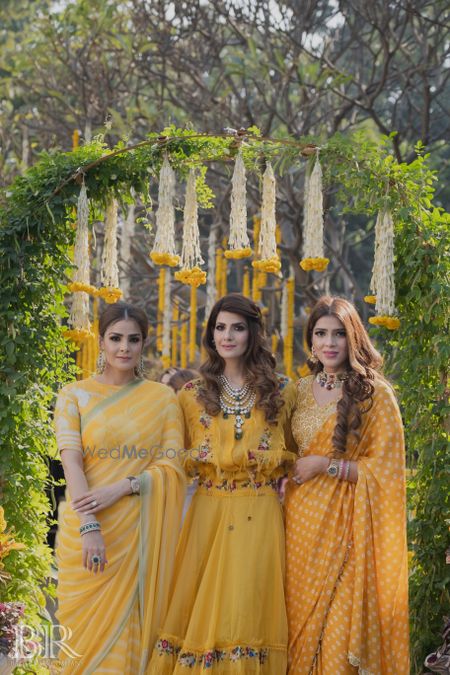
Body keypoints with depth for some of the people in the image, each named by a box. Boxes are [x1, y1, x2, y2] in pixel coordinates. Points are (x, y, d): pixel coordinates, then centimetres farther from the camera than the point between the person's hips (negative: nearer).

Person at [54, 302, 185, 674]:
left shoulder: (163, 398, 6)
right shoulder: (74, 395, 2)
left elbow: (172, 464, -1)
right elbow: (71, 461, -8)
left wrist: (121, 488, -17)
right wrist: (89, 527, -20)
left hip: (143, 529, 1)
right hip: (87, 528, -1)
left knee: (133, 627, 5)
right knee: (89, 627, 4)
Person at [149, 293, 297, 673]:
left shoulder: (282, 391, 6)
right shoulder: (193, 395, 9)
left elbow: (291, 454, 17)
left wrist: (272, 467, 2)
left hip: (259, 517, -1)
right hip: (209, 513, 1)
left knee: (247, 610, -3)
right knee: (203, 614, 0)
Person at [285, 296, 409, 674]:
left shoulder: (375, 394, -7)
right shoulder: (302, 390, 9)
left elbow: (384, 470, -9)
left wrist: (326, 465, -14)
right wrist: (291, 475, 5)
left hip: (345, 522, -5)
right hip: (301, 518, 5)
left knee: (337, 623, -4)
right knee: (301, 621, 10)